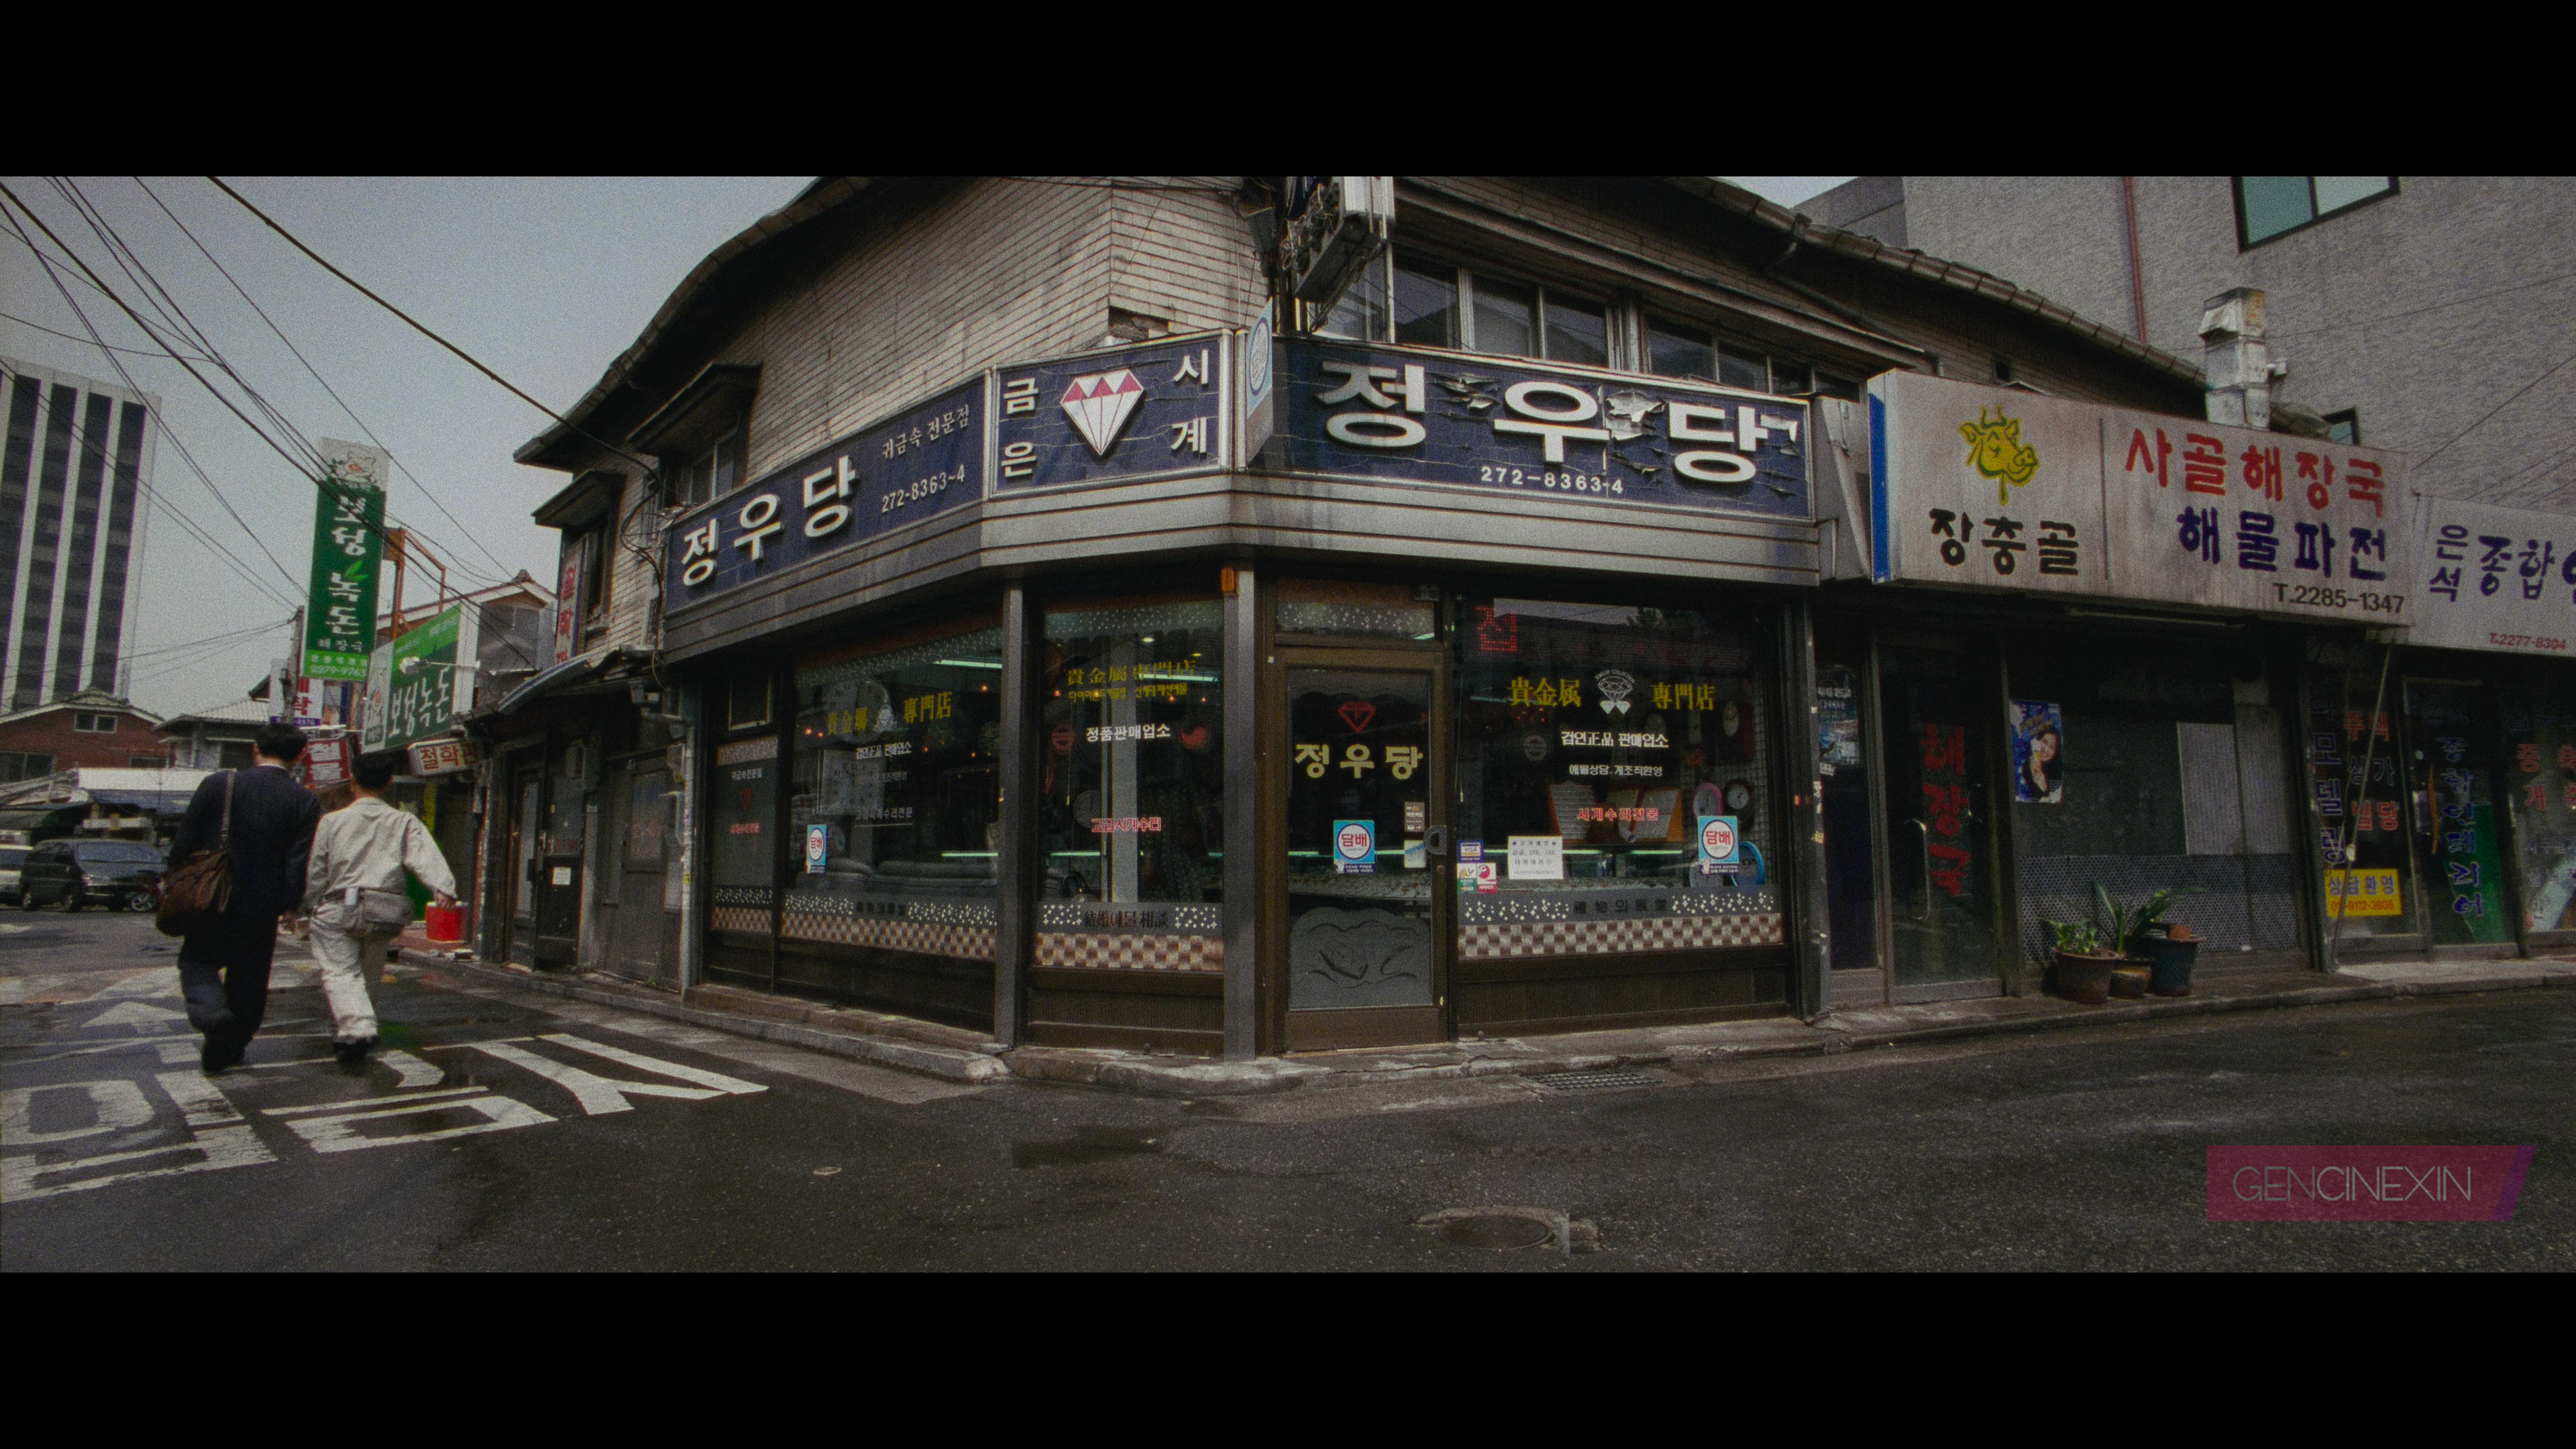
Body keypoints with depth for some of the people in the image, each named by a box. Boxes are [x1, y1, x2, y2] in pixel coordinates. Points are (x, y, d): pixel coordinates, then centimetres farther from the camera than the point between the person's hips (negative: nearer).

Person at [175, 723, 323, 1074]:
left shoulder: (217, 784, -6)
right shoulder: (305, 802, -7)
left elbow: (185, 842, -2)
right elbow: (300, 861, -10)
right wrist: (290, 904, 0)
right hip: (263, 906, 1)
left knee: (196, 963, 14)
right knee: (249, 979, 15)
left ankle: (213, 1012, -14)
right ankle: (229, 1049, 21)